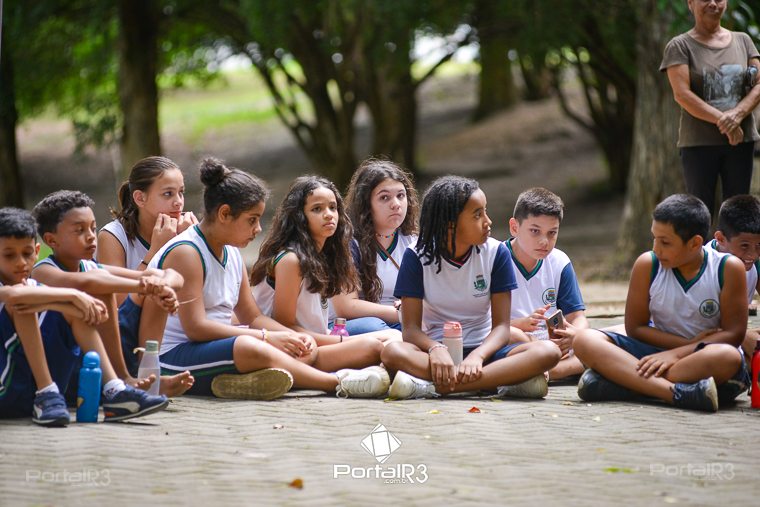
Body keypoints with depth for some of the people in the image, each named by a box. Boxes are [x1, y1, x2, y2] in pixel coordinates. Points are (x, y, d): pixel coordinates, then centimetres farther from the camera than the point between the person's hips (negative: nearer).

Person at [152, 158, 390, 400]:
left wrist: (295, 337, -3)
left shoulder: (231, 253, 16)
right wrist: (267, 337, -21)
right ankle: (339, 383, -30)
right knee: (250, 348, -36)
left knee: (288, 350, -12)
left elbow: (253, 317, 17)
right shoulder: (186, 253, -13)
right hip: (172, 357, -10)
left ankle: (243, 382, -42)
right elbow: (195, 327, -21)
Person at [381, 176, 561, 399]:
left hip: (481, 350, 2)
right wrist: (435, 349, -32)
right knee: (392, 352, -35)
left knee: (548, 351, -28)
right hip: (437, 349, -2)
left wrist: (477, 356, -27)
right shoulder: (417, 256, -4)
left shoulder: (496, 253, -1)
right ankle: (502, 383, -40)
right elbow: (411, 328, -8)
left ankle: (432, 387, -37)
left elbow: (501, 326, -5)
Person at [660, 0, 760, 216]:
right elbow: (682, 94, -11)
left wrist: (737, 114, -15)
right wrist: (723, 122, -18)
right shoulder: (679, 46, -1)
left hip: (741, 140, 3)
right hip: (699, 142, -3)